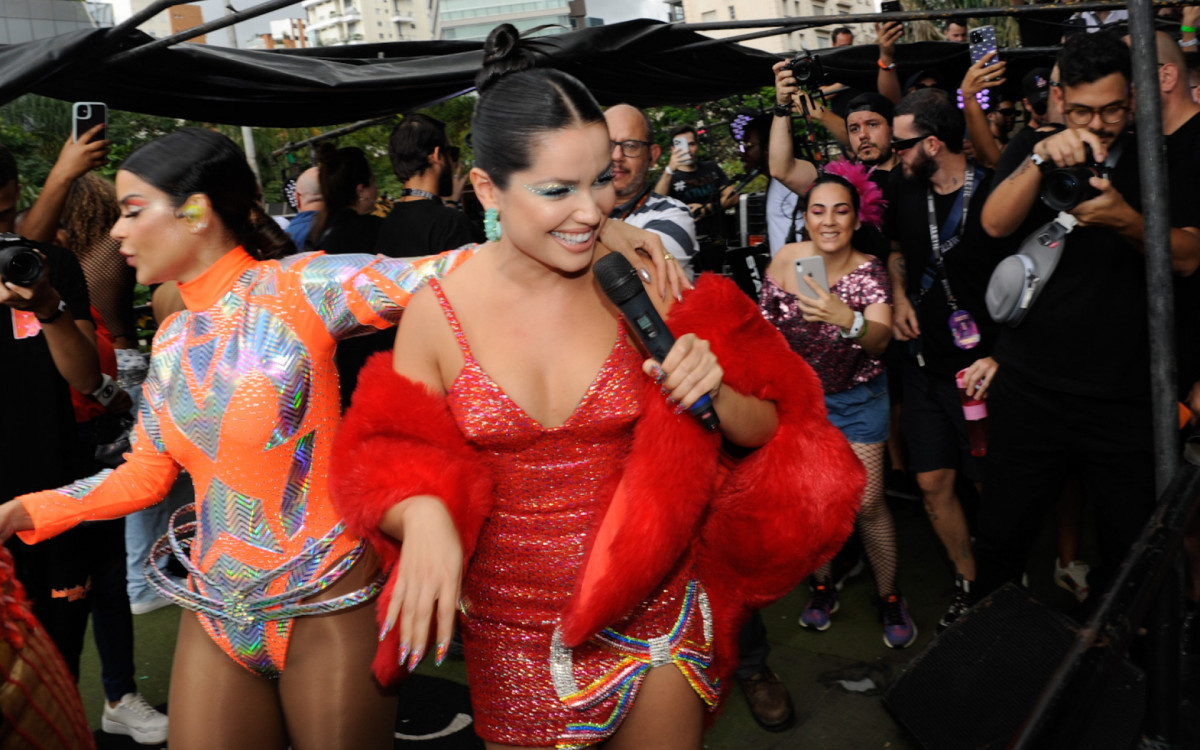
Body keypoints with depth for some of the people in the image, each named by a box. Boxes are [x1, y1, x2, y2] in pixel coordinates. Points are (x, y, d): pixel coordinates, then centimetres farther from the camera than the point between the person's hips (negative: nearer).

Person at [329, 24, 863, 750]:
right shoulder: (438, 312, -12)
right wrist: (421, 513, -23)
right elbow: (389, 460, -2)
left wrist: (717, 389, -24)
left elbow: (766, 431, -3)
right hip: (511, 632, 1)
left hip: (654, 610, 0)